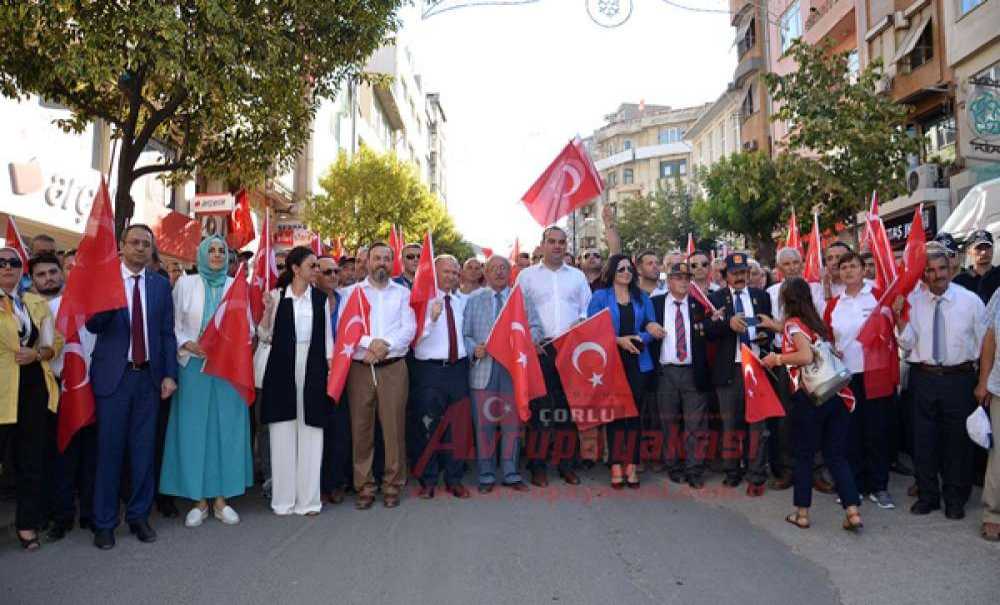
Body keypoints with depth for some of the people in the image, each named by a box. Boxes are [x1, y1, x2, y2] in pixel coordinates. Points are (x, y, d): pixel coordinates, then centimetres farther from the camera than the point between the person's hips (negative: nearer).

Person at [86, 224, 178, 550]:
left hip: (148, 376, 2)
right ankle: (105, 522, 16)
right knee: (110, 450, 4)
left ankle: (139, 516, 21)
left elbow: (167, 333, 7)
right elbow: (92, 325, -9)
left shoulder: (160, 284, 7)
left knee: (144, 450, 9)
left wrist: (170, 374, 0)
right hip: (113, 376, -2)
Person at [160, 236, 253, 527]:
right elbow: (173, 324, 3)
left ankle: (221, 498, 12)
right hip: (194, 365, -1)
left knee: (227, 429, 3)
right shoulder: (185, 284, 4)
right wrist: (185, 343, -14)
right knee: (193, 429, 1)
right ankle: (199, 500, 12)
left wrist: (235, 344, -10)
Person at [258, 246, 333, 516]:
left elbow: (327, 336, 9)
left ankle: (308, 498, 12)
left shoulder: (320, 298, 7)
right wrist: (267, 312, -12)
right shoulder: (277, 295, 3)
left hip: (312, 368, 1)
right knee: (283, 432, 4)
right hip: (282, 369, -1)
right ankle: (284, 498, 15)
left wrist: (330, 368, 3)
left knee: (310, 431, 3)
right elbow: (265, 336, 4)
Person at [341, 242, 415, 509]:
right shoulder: (351, 292, 10)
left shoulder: (402, 292, 11)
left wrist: (386, 345, -14)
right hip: (359, 368, 0)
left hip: (394, 367, 0)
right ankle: (364, 487, 12)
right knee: (361, 429, 2)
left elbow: (409, 328, 1)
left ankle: (392, 486, 11)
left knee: (394, 429, 0)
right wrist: (370, 343, -15)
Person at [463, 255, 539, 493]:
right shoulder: (473, 300, 11)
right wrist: (474, 348, -13)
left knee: (512, 424, 6)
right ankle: (486, 476, 14)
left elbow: (536, 328, 5)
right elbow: (463, 334, 6)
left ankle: (511, 474, 18)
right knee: (484, 424, 2)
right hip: (483, 368, -1)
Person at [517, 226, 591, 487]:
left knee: (569, 406, 4)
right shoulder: (527, 275, 8)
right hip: (539, 348, -2)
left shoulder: (577, 276, 15)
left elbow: (588, 309, 14)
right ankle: (537, 465, 5)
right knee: (540, 406, -3)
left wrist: (581, 323, -6)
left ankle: (566, 463, 13)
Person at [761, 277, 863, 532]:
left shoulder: (793, 323, -7)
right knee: (836, 455, 10)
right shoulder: (816, 322, 14)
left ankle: (802, 512, 15)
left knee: (804, 455, 7)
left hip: (809, 396, -6)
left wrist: (777, 359, -7)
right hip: (834, 394, 6)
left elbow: (806, 356, -21)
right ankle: (853, 511, 4)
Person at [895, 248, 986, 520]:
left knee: (957, 439, 8)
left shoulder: (971, 301, -3)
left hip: (959, 378, -1)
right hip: (923, 377, 1)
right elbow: (907, 343, -4)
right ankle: (927, 495, 25)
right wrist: (899, 316, -18)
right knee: (923, 438, 8)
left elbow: (984, 342, 2)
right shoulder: (913, 301, 0)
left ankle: (955, 499, 26)